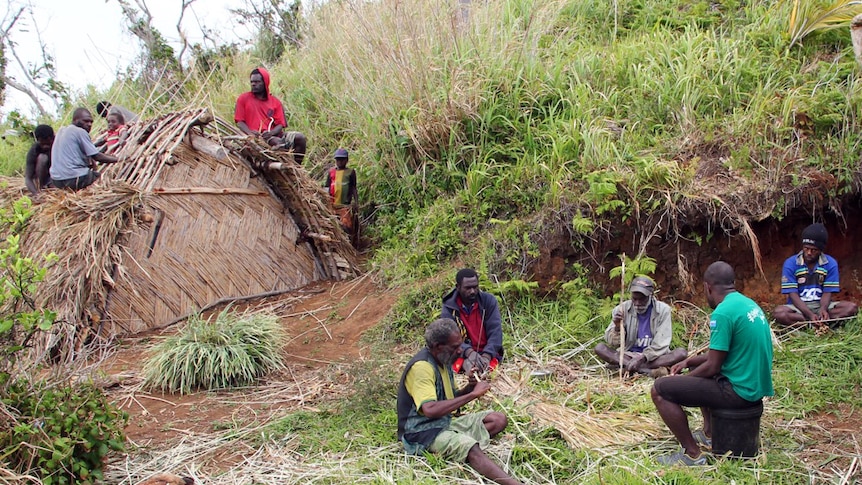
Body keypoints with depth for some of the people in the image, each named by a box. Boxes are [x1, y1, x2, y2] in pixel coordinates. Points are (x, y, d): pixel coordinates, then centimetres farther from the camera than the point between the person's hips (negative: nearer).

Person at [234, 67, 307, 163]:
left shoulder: (275, 102, 14)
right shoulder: (244, 98, 9)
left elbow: (280, 124, 6)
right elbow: (239, 121, 3)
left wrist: (271, 133, -16)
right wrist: (250, 132, -18)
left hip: (273, 134, 4)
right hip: (257, 136, -4)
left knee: (300, 138, -17)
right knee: (278, 142, -33)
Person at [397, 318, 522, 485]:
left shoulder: (443, 360, 10)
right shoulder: (421, 366, -19)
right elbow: (430, 409, -33)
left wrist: (468, 388, -2)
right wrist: (472, 395, -26)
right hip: (424, 432, -10)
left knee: (499, 419, 0)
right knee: (471, 449, -35)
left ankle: (453, 447, -17)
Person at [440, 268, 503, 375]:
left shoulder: (489, 300, 0)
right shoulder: (448, 308, -2)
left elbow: (495, 330, -10)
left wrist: (486, 356, -27)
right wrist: (469, 352, -35)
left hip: (488, 353, 2)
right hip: (461, 355, -2)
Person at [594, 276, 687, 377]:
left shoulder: (663, 310, -7)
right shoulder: (623, 309, -4)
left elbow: (661, 345, -11)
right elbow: (612, 343, -3)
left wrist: (642, 358, -26)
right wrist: (617, 327, -23)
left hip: (653, 357, -1)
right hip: (627, 356, 1)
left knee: (682, 353, -26)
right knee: (599, 348, -25)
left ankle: (635, 369, -32)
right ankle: (650, 371, -35)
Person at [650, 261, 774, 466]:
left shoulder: (722, 313, -20)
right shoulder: (749, 304, 9)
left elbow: (713, 367, -18)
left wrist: (681, 379, -1)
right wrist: (689, 361, 19)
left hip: (739, 390, -10)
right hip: (756, 385, 10)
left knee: (659, 390, -9)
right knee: (697, 369, 33)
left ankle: (692, 454, -4)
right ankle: (710, 432, 31)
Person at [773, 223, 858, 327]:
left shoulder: (830, 264, -1)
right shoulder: (790, 264, -7)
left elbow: (827, 292, -3)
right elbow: (793, 294, -11)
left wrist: (823, 309, -26)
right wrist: (810, 314, -26)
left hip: (821, 305, 3)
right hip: (799, 307, -2)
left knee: (851, 307, -23)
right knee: (778, 313, -34)